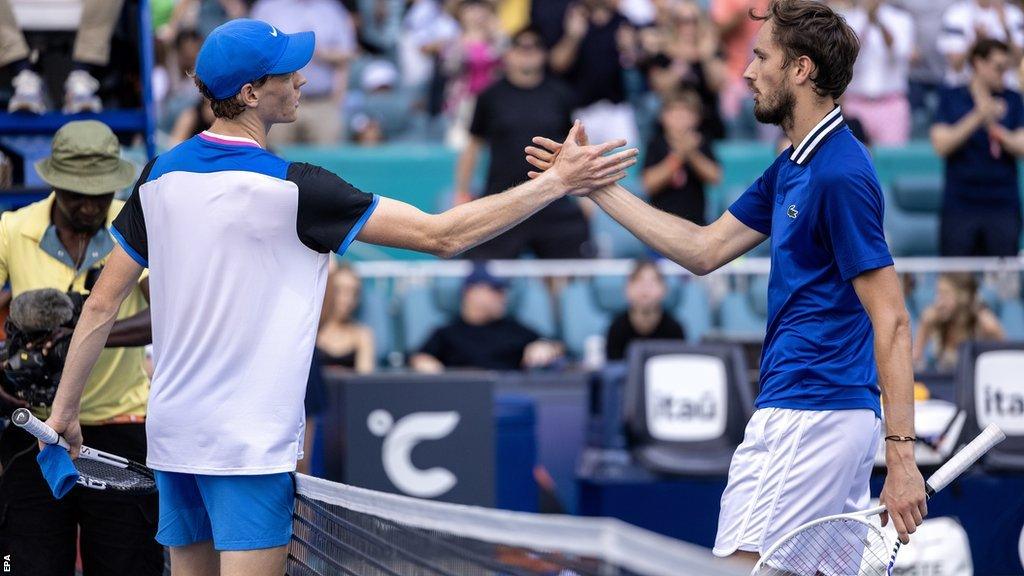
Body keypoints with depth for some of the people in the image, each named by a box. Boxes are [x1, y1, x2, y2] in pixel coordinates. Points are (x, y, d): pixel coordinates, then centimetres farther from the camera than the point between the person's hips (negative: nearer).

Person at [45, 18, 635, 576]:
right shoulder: (292, 189, -15)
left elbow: (102, 305, 7)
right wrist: (559, 181, -10)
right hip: (250, 443, -7)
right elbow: (442, 235, -14)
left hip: (172, 433, 7)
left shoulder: (161, 177, 3)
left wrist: (65, 408, 17)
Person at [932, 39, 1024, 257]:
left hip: (1003, 206, 1)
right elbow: (941, 146, -6)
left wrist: (995, 128, -20)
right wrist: (977, 117, -16)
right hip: (960, 204, -1)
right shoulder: (952, 98, 4)